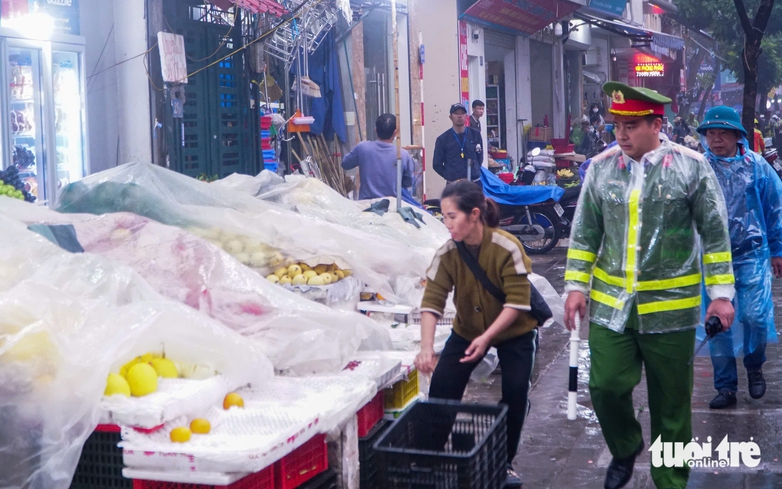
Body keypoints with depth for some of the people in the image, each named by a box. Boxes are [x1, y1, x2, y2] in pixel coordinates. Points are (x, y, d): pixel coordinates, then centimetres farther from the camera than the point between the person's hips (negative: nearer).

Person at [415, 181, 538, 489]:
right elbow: (432, 302, -24)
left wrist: (486, 338, -36)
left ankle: (505, 461, 8)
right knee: (441, 386, -10)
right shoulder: (447, 254, -19)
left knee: (515, 391, -14)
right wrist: (426, 347, -37)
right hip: (467, 330, 3)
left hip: (514, 331, -3)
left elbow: (517, 302, -28)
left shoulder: (507, 248, -29)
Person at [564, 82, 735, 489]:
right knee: (606, 386, 0)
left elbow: (715, 234, -1)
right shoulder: (601, 167, 2)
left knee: (670, 401, 8)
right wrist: (576, 285, 3)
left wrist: (721, 291, -3)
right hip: (609, 303, 2)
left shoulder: (691, 167, -6)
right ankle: (624, 449, 31)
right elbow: (584, 233, 8)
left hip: (670, 306, -2)